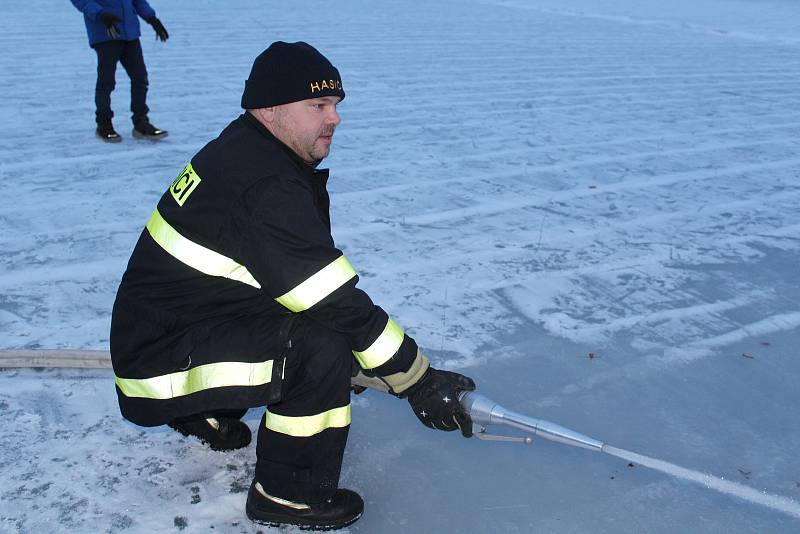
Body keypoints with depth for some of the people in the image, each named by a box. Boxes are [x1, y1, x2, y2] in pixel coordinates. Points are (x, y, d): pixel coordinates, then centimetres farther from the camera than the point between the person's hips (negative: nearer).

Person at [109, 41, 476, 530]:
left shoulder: (242, 146, 5)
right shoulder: (267, 186, -26)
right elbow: (336, 303, -27)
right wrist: (418, 379, -19)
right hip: (161, 366, -10)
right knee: (322, 343, -24)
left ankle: (207, 411, 27)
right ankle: (288, 492, -5)